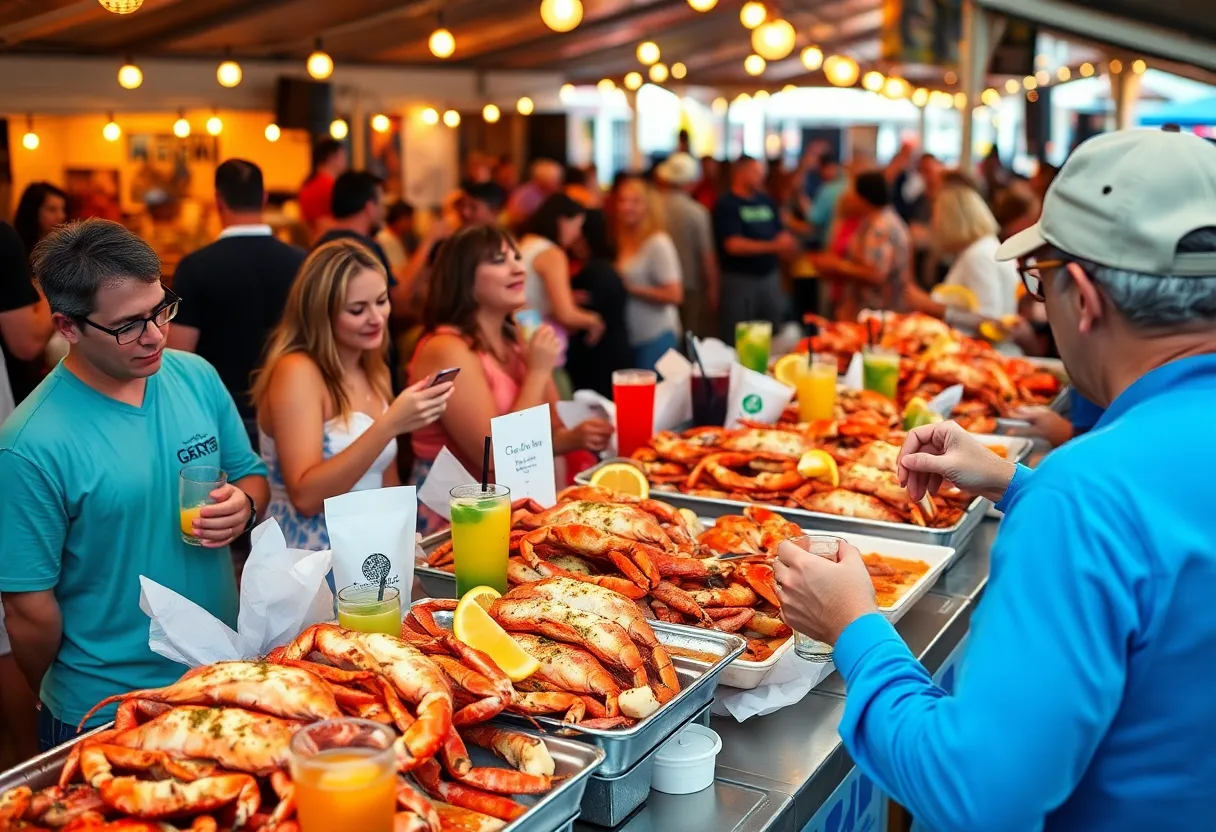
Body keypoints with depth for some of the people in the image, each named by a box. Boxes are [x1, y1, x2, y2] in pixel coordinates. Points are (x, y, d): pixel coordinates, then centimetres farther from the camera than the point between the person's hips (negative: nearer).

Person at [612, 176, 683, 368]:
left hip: (656, 338, -7)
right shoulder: (624, 242, 7)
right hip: (630, 337, 7)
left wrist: (630, 289, -15)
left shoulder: (659, 243, -13)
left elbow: (674, 295, -17)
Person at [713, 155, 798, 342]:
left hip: (770, 276, 6)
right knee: (736, 341, -1)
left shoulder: (766, 201, 11)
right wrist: (772, 246, -21)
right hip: (739, 280, -6)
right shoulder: (726, 205, -7)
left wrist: (787, 245, -10)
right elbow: (733, 245, -17)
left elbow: (781, 234, 15)